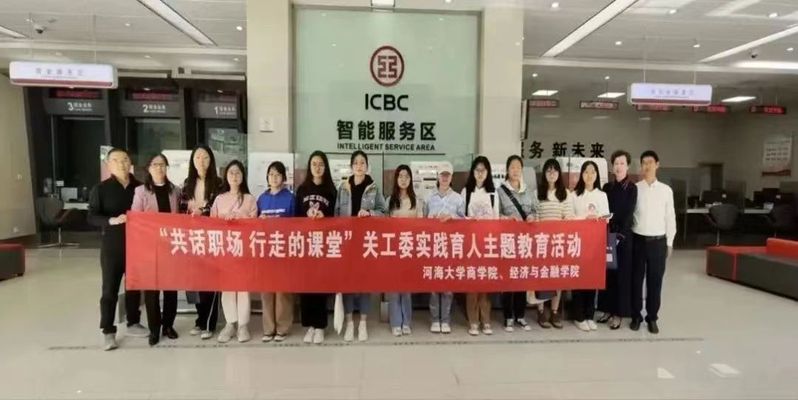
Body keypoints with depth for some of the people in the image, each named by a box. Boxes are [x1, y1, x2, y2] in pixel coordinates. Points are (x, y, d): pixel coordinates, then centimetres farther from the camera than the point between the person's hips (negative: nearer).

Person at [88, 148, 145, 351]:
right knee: (110, 289, 2)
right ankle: (108, 331, 12)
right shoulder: (101, 189, -2)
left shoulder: (140, 187, 3)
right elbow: (92, 217, -6)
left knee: (135, 286, 13)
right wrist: (112, 220, -22)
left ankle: (133, 323, 28)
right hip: (112, 246, -2)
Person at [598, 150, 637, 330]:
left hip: (624, 236, -4)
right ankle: (608, 310, 19)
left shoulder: (632, 188, -3)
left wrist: (620, 234, -19)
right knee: (607, 273, 8)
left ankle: (619, 313, 10)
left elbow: (628, 214, -11)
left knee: (622, 274, 2)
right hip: (608, 235, 4)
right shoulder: (607, 187, 9)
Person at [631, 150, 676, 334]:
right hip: (638, 240, -1)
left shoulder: (666, 190, 2)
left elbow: (670, 217, 5)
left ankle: (652, 318, 21)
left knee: (655, 281, 8)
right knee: (636, 280, 8)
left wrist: (669, 243, 5)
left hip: (658, 241, 1)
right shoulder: (634, 189, -2)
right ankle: (636, 316, 21)